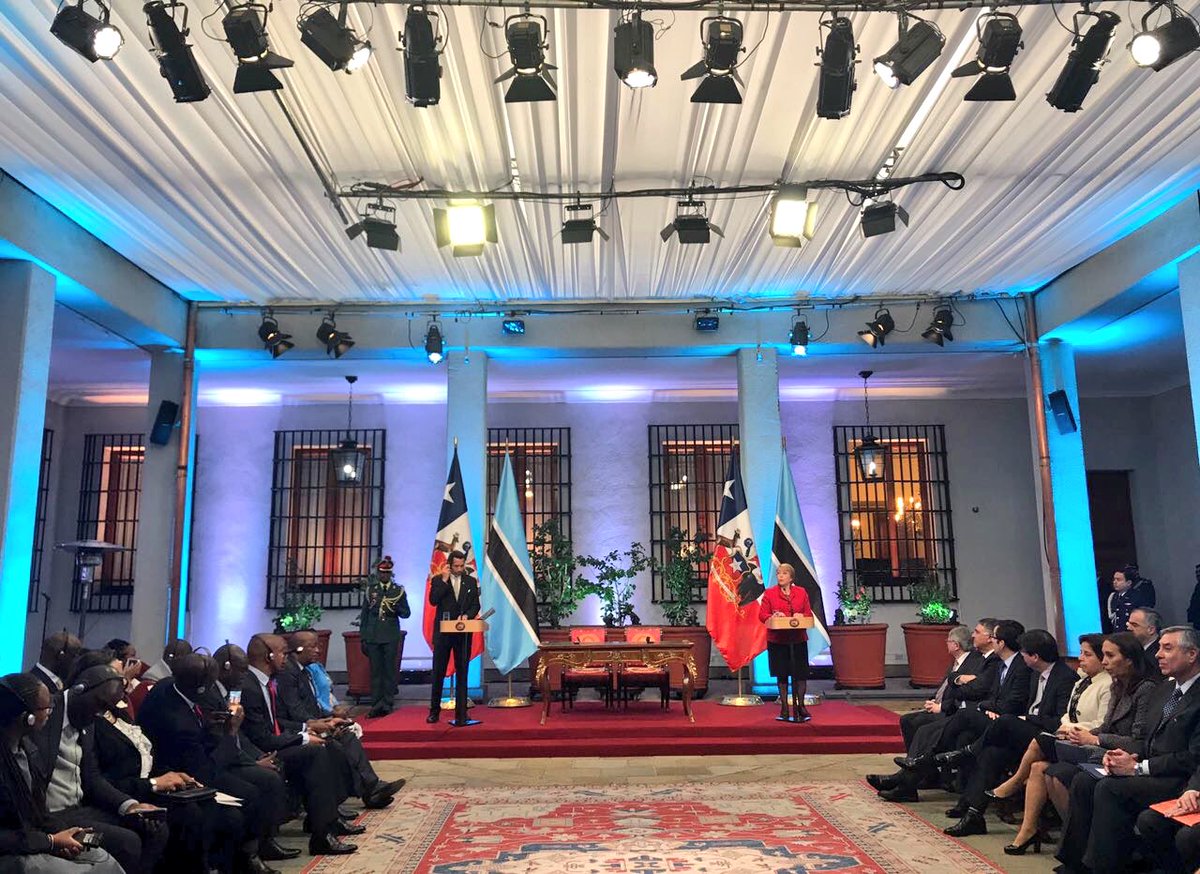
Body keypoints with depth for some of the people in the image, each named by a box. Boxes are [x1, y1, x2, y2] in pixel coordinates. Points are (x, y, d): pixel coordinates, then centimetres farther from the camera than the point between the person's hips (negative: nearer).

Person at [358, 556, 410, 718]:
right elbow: (364, 615, 9)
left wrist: (396, 608, -14)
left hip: (391, 636, -1)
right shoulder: (370, 590, 8)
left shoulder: (399, 591, 5)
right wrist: (362, 637, 6)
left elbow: (406, 613, 6)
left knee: (390, 670, 1)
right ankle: (376, 705, 8)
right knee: (375, 671, 3)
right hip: (372, 636, 1)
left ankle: (387, 704, 6)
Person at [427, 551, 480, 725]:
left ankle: (461, 713, 6)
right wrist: (444, 580, -16)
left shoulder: (471, 582, 7)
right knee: (438, 672, 6)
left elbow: (476, 605, 6)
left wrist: (467, 615, -14)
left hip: (463, 633, 1)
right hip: (442, 632, -1)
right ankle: (434, 710, 17)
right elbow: (433, 601, -14)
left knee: (462, 672, 2)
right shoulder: (438, 580, 2)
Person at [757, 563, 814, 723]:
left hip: (798, 639, 1)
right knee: (782, 675, 5)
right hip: (777, 640, -1)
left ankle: (800, 706, 17)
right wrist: (773, 616, -19)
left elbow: (809, 614, 8)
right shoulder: (769, 593, 2)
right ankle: (784, 708, 15)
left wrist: (801, 616, -14)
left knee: (800, 674, 1)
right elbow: (762, 614, 0)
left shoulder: (801, 592, 6)